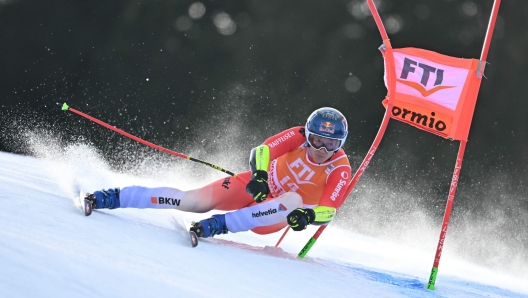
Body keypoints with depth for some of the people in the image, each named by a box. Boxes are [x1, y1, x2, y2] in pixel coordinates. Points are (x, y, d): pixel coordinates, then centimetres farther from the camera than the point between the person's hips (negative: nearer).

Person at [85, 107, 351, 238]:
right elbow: (264, 149, -20)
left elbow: (328, 211, -26)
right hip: (257, 186, 1)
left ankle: (218, 226, -44)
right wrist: (259, 175, -39)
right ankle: (111, 198, -14)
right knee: (194, 201, -19)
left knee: (295, 200, -37)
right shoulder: (299, 136, -13)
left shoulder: (340, 171, -18)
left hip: (276, 213, -1)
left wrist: (308, 215, -47)